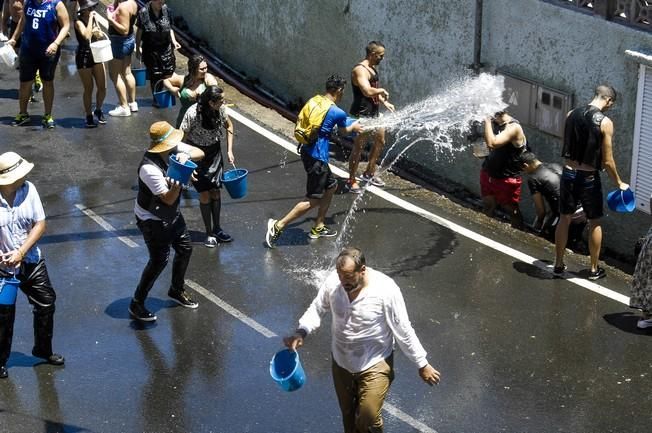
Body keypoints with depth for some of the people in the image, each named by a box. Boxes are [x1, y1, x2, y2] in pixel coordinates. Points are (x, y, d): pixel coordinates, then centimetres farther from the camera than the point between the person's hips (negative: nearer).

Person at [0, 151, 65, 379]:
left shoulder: (28, 190, -12)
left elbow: (40, 225, -8)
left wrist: (21, 252, -17)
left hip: (32, 262, 4)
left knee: (46, 304, 15)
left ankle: (43, 350, 38)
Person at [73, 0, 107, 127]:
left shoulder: (94, 18, 6)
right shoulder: (79, 21, -13)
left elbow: (100, 36, 17)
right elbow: (87, 36, -30)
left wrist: (98, 33, -6)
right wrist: (90, 18, -24)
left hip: (96, 55, 6)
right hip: (84, 56, -6)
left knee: (102, 87, 5)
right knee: (89, 89, 1)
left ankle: (98, 110, 29)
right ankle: (89, 117, 14)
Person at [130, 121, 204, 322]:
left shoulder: (175, 149, -13)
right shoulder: (149, 168, -34)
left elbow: (200, 153, -6)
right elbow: (169, 199, -29)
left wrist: (186, 155, -27)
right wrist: (176, 187, -51)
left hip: (172, 214, 8)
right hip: (153, 220, -8)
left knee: (185, 249, 18)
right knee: (159, 261, -4)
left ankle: (176, 290, 41)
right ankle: (137, 304, 11)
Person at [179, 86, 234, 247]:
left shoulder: (220, 109, -13)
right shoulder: (193, 114, -29)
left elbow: (228, 125, 7)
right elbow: (182, 137, -20)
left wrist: (229, 151, 4)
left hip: (214, 152, 4)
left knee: (216, 191, 9)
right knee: (205, 194, 0)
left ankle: (217, 228, 26)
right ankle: (209, 233, 14)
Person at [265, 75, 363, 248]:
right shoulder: (338, 113, -14)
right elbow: (344, 130, 7)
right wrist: (354, 127, 33)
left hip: (307, 151, 9)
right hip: (317, 158, -9)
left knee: (331, 186, 23)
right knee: (313, 201, -1)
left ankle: (318, 228, 29)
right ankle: (278, 226, -3)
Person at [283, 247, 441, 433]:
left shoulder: (385, 290, -27)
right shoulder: (333, 282, -17)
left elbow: (403, 331, -17)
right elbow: (316, 309, 0)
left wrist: (422, 364, -9)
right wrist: (301, 332, -18)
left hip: (375, 365, -4)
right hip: (341, 363, 4)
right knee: (348, 416, 21)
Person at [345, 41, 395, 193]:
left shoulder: (373, 68, 10)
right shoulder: (360, 70, -21)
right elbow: (368, 91, -35)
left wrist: (384, 102, 9)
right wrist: (382, 91, -18)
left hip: (374, 113, 10)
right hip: (362, 115, -10)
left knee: (380, 141, 21)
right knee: (358, 147, -1)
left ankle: (369, 174, 35)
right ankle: (351, 181, 10)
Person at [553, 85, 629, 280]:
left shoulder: (572, 114, 1)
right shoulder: (605, 122, -14)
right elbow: (607, 161, -12)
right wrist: (619, 183, 3)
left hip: (568, 173, 4)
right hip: (589, 177, -4)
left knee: (564, 218, 16)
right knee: (595, 223, 12)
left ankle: (558, 264, 24)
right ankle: (594, 269, 20)